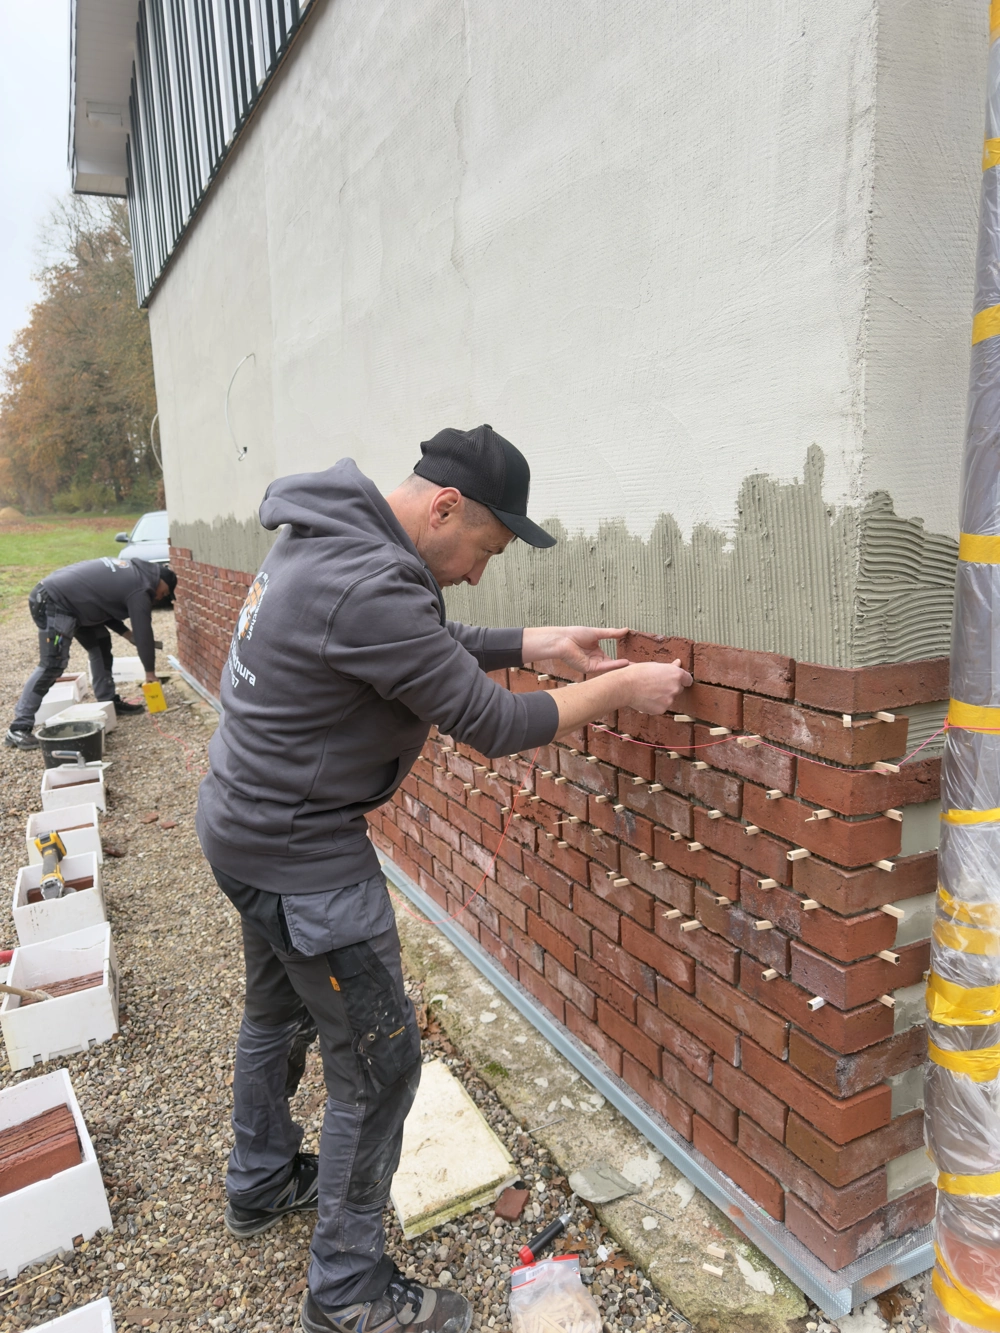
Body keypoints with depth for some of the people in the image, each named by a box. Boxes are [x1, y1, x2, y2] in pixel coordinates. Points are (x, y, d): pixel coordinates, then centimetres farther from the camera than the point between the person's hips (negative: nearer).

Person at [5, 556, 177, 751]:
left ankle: (108, 702, 24)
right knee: (52, 665, -15)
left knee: (100, 644, 16)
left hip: (60, 598, 11)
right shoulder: (140, 589, -11)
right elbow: (143, 631, -7)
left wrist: (128, 635, 16)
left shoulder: (133, 571, 17)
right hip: (52, 602, -11)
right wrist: (150, 672, 3)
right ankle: (19, 728, -15)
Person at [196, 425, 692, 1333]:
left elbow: (432, 646, 11)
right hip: (302, 856, -10)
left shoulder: (325, 540, 2)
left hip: (241, 819, 10)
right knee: (378, 1062, 5)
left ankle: (262, 1186, 52)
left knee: (277, 1011, 27)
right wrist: (621, 690, -12)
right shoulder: (369, 589, -30)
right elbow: (490, 724, -24)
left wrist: (540, 644, 4)